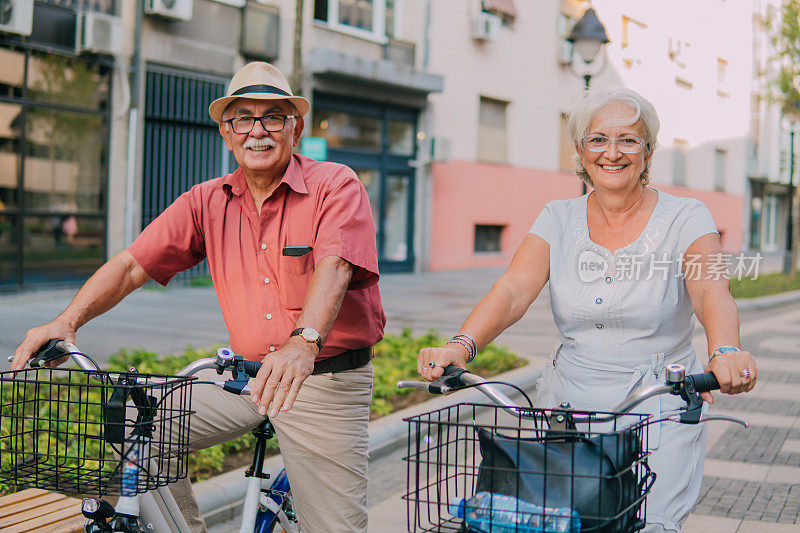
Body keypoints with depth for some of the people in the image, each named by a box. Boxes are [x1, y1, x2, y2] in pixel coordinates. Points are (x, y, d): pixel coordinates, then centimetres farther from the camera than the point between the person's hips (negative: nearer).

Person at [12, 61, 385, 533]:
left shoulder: (337, 186, -9)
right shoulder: (209, 202, 5)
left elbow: (334, 268, -27)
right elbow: (132, 265, 0)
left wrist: (304, 340, -45)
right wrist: (67, 321, -16)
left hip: (329, 380, -4)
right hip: (246, 372, 5)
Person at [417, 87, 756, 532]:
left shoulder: (686, 219, -3)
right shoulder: (559, 219, 3)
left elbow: (711, 292, -21)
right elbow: (512, 291, -10)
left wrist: (726, 353, -42)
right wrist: (461, 346, -29)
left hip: (659, 414, -2)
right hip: (569, 404, 2)